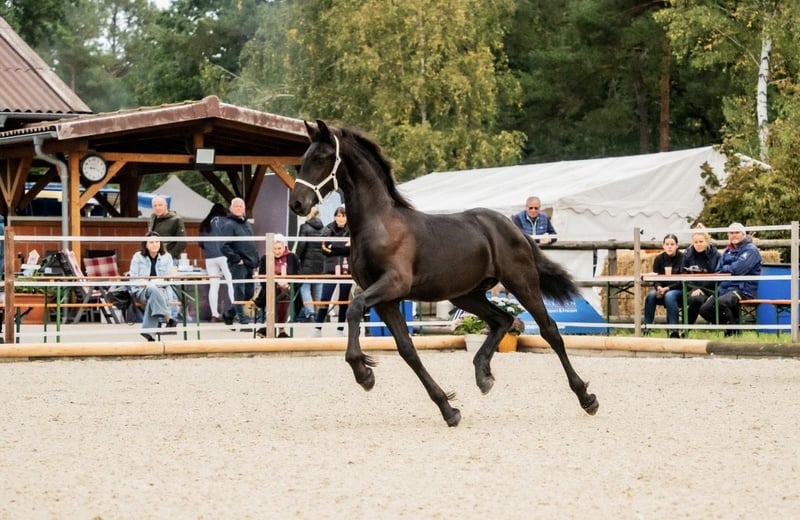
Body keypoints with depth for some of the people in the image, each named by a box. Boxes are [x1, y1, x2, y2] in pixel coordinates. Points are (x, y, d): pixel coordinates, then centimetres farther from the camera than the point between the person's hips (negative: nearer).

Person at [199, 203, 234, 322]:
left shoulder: (204, 224, 14)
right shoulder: (223, 221, -1)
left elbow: (201, 244, 15)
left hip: (209, 258, 5)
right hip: (223, 256, -5)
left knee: (213, 286, 5)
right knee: (231, 283, -3)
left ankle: (214, 314, 1)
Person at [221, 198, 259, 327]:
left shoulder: (247, 224, 19)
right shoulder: (229, 225, -7)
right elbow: (225, 247, -14)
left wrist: (256, 260, 15)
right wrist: (237, 259, -17)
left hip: (249, 264, 8)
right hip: (238, 266, -8)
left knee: (249, 293, 12)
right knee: (239, 293, -6)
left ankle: (229, 314, 26)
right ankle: (243, 321, -4)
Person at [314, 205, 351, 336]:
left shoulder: (351, 231, 4)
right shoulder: (328, 230, 3)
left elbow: (353, 249, -7)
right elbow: (325, 250, -6)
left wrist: (334, 248, -13)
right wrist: (344, 247, -16)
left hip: (346, 269, 1)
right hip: (331, 269, -1)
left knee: (344, 300, 6)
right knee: (325, 298, -7)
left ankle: (341, 329, 13)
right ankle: (318, 329, -3)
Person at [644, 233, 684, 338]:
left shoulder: (682, 258, -8)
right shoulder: (659, 258, 5)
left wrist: (667, 289, -23)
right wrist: (659, 288, -23)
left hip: (678, 290, -4)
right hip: (662, 289, 4)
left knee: (669, 296, -36)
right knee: (651, 296, -27)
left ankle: (674, 331, -38)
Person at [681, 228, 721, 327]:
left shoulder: (715, 255, 2)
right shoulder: (687, 255, 7)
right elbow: (683, 275, 7)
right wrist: (694, 289, -10)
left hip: (709, 289, -1)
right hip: (693, 288, 1)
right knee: (696, 299, -34)